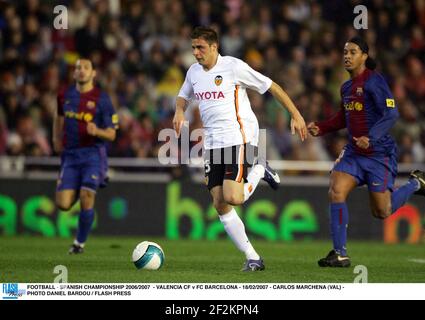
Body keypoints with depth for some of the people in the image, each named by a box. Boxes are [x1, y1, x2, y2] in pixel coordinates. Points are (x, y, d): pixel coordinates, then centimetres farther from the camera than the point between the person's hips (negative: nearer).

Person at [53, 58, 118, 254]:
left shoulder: (102, 99, -5)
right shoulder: (65, 96, 7)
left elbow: (111, 134, -5)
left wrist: (97, 132, -25)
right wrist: (56, 138, 16)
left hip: (93, 154, -4)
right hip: (70, 155, 4)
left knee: (86, 200, -14)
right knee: (63, 205, -5)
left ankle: (80, 242, 8)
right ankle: (78, 191, 32)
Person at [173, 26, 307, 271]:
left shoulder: (234, 67, -8)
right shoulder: (194, 72, 11)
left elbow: (272, 87, -3)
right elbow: (184, 96, 31)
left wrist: (296, 115, -4)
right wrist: (180, 111, 7)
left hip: (239, 138, -6)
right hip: (213, 143, 7)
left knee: (232, 198, -22)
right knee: (220, 205, -2)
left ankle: (260, 170, 9)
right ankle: (253, 258, 5)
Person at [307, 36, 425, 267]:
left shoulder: (374, 81, -14)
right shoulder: (346, 87, 10)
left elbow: (391, 114, -21)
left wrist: (371, 137, -33)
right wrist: (320, 128, 9)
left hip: (379, 153, -7)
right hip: (353, 153, 7)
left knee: (382, 212, 1)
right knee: (336, 192, -14)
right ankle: (340, 254, -10)